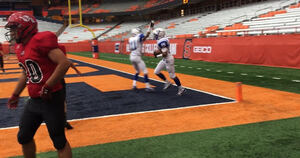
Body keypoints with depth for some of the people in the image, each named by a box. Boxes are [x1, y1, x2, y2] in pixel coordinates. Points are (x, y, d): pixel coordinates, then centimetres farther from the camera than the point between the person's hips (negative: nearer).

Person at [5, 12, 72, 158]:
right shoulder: (20, 47, 12)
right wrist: (15, 95, 28)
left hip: (51, 99, -9)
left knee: (59, 141, 2)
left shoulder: (41, 41, -16)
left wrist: (47, 88, -20)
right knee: (23, 137, 19)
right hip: (34, 100, 9)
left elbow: (64, 63, -24)